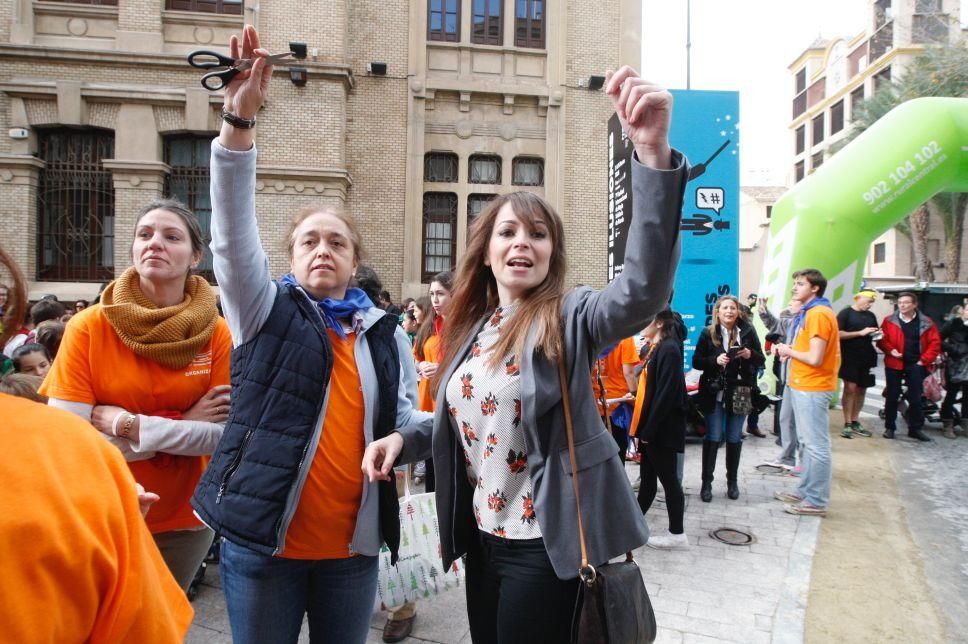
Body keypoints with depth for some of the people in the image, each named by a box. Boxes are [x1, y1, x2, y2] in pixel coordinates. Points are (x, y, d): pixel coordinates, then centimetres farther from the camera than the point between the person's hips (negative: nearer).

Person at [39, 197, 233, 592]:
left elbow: (224, 435, -14)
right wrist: (184, 426, -19)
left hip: (182, 522, 1)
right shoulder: (88, 327, -12)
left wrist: (126, 424, -22)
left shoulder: (215, 333, -10)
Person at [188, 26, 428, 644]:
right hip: (263, 538, -2)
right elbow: (234, 232, -16)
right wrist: (240, 119, -28)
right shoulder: (267, 311, -2)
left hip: (354, 545, 3)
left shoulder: (386, 333, 6)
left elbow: (404, 420, 11)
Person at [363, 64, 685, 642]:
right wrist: (405, 438, -2)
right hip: (484, 537, 7)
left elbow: (644, 290, -35)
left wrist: (654, 156, -46)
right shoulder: (472, 327, 5)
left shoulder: (570, 317, -14)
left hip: (546, 546, -6)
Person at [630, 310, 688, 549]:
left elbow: (666, 394, -22)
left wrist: (649, 429, -19)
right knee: (647, 478, 16)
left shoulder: (669, 350, -17)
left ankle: (677, 535, 15)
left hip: (662, 429, -9)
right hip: (650, 427, 9)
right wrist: (643, 427, 11)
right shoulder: (655, 348, 12)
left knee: (668, 479, 3)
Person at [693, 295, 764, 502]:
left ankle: (732, 481, 26)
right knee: (712, 438, 2)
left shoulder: (748, 331, 1)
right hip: (714, 393, -1)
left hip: (740, 394, 1)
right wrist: (715, 360, -19)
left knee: (734, 439, 10)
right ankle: (706, 483, 11)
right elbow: (696, 361, -2)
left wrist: (750, 355, -15)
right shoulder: (708, 333, -2)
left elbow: (761, 361, 7)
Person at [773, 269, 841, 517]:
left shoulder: (818, 314, -17)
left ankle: (817, 502, 5)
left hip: (812, 388, -10)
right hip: (802, 385, 11)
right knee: (808, 443, 17)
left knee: (817, 445, -3)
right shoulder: (808, 312, 14)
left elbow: (815, 358, -23)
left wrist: (789, 351, -8)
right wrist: (790, 351, 3)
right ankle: (805, 491, 28)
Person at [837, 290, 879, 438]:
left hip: (866, 358, 6)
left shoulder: (870, 316, 15)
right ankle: (847, 424, -5)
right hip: (850, 358, -6)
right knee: (850, 388, -9)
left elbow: (875, 333, 23)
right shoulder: (846, 313, -3)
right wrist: (860, 333, -16)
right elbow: (839, 334, -11)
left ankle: (855, 422, 19)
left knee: (861, 390, 9)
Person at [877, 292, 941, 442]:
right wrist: (890, 350, -17)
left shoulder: (926, 323, 3)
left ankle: (915, 429, 16)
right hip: (894, 364, 0)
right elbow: (882, 339, 0)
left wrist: (925, 360, -6)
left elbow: (935, 343, 2)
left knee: (915, 398, 5)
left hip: (916, 365, 0)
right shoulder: (889, 321, 1)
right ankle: (889, 427, 15)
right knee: (892, 397, 6)